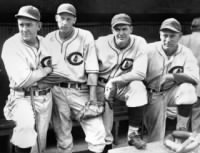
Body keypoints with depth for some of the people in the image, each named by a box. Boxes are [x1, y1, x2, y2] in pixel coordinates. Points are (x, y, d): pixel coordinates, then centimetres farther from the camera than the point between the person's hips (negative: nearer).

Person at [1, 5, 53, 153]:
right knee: (26, 127, -33)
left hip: (45, 98, 5)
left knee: (40, 141, 12)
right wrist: (47, 69, -11)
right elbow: (23, 80, -22)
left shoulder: (44, 41, 4)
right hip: (23, 98, -5)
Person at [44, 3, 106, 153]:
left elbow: (92, 69, -4)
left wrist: (92, 96, -9)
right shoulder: (48, 39, 8)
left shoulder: (85, 36, 0)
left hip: (80, 91, -1)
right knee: (63, 138, 9)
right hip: (57, 91, 2)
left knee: (98, 134, -9)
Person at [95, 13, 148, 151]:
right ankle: (107, 142, -8)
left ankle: (133, 133, -15)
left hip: (125, 86, 1)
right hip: (103, 85, 0)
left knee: (138, 86, -30)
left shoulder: (139, 43, -10)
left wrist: (114, 81, -24)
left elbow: (140, 73, -18)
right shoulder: (101, 42, -8)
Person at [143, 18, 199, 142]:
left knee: (188, 88, -30)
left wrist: (173, 76, -29)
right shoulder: (149, 49, -9)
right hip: (154, 94, -1)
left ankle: (181, 129, -13)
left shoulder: (186, 53, -5)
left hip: (173, 92, 2)